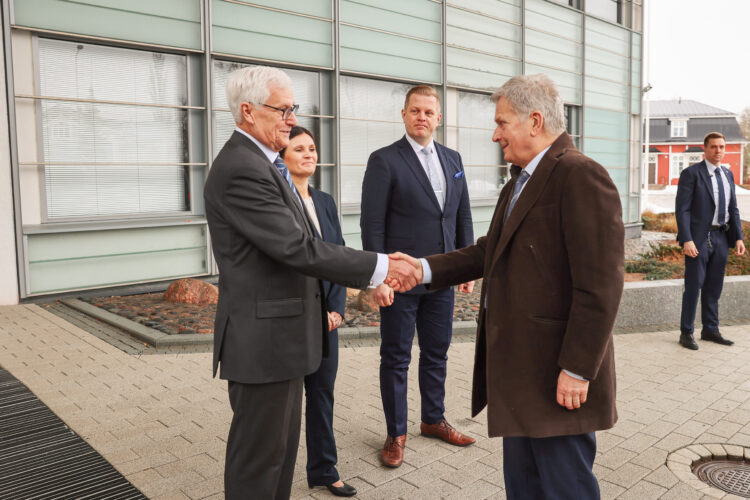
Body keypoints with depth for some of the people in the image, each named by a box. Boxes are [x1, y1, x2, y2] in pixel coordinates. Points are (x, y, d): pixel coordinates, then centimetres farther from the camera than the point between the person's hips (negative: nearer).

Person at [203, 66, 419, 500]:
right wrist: (381, 268, -23)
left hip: (281, 334, 10)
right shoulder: (241, 170, -21)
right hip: (263, 338, -10)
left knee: (282, 444, 22)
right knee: (259, 454, 6)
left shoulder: (262, 163, 12)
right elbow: (298, 249, -26)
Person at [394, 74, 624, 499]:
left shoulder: (581, 176, -17)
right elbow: (493, 250, 14)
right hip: (517, 369, 9)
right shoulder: (521, 180, 15)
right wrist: (425, 269, 4)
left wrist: (577, 369, -21)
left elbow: (600, 285, -22)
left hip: (557, 376, -9)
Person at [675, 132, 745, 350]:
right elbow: (682, 209, -12)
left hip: (721, 239, 6)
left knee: (714, 287, 13)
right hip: (699, 239, -6)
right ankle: (686, 333, 8)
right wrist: (687, 240, -19)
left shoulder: (728, 174, 13)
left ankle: (710, 329, 24)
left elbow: (733, 208, 15)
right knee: (693, 287, -2)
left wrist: (739, 237, 6)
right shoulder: (691, 173, -7)